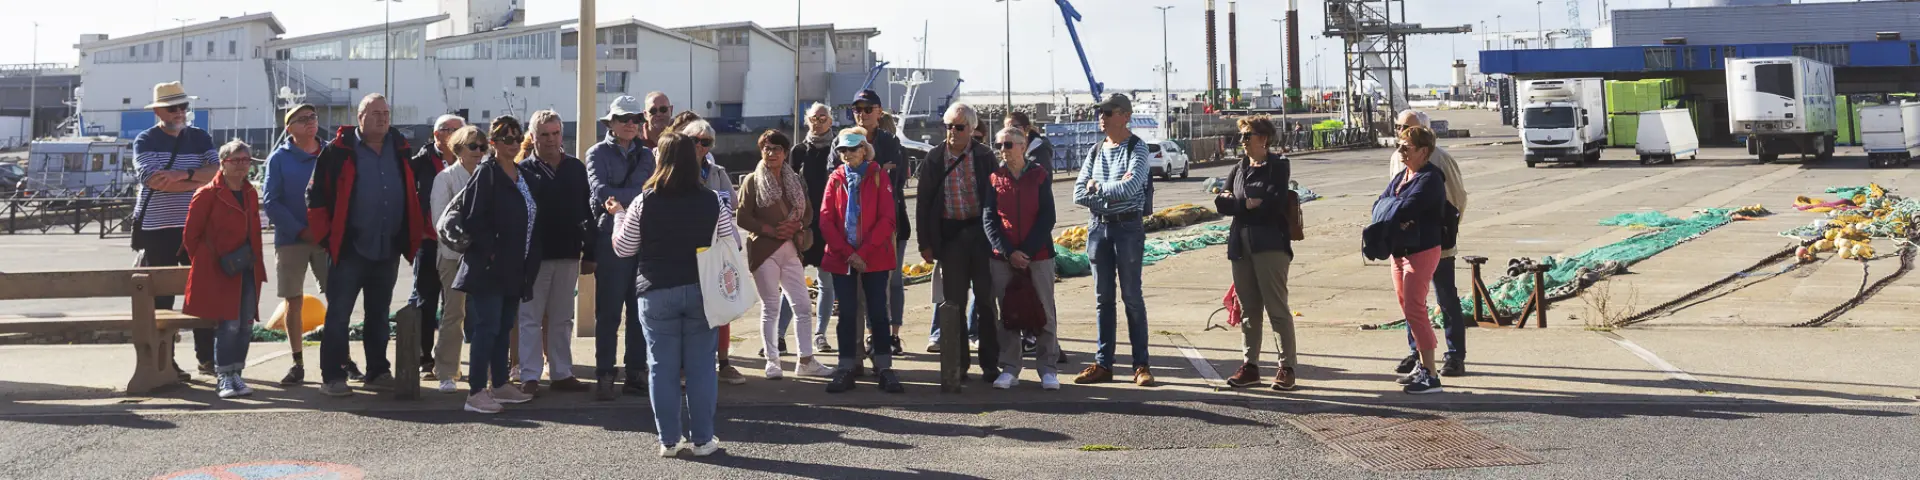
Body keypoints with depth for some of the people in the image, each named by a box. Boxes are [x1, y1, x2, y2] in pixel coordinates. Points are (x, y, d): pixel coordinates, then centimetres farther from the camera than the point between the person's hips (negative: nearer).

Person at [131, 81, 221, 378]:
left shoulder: (200, 138, 12)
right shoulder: (145, 141, 1)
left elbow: (218, 172, -3)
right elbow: (153, 180, -15)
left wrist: (184, 174, -18)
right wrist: (199, 181, -11)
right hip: (157, 229, -3)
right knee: (161, 297, 1)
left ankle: (206, 357, 11)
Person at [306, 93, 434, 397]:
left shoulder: (400, 150, 10)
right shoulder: (338, 152, -5)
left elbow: (414, 195, 18)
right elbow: (317, 196, -6)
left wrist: (416, 234, 12)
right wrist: (325, 235, -11)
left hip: (389, 250, 5)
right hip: (349, 249, -5)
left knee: (379, 314, 14)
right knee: (338, 314, -3)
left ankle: (378, 371, 22)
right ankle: (332, 377, 1)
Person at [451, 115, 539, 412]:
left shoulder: (522, 175, 15)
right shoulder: (486, 173, -9)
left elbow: (530, 218, 19)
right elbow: (471, 219, -16)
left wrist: (529, 259, 11)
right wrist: (490, 251, -15)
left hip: (513, 268, 8)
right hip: (489, 267, -8)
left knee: (504, 327, 14)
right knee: (487, 328, -8)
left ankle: (500, 385, 22)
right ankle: (476, 393, -6)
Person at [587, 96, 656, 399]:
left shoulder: (647, 155, 17)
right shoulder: (598, 153, 5)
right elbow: (600, 191, -11)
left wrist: (621, 202, -11)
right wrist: (638, 197, -10)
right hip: (611, 239, -4)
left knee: (641, 311, 6)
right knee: (608, 312, -2)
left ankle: (636, 373, 13)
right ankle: (605, 377, 3)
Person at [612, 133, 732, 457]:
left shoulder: (644, 202, -7)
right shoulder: (712, 201, -5)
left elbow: (622, 249, 1)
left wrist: (619, 217, 18)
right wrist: (728, 216, 20)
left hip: (657, 293, 0)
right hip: (702, 291, 1)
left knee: (662, 368, 7)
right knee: (701, 366, 7)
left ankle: (668, 440, 12)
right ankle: (702, 439, 11)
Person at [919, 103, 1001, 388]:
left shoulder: (984, 156, 1)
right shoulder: (934, 158, 2)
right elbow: (924, 202, 4)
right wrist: (925, 243, 1)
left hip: (982, 233, -1)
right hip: (949, 235, 1)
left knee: (986, 300, 4)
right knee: (953, 302, 5)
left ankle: (990, 363, 13)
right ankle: (957, 363, 14)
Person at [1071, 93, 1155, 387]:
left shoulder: (1136, 148, -5)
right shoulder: (1095, 152, 12)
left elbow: (1131, 187, -20)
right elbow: (1079, 194, 3)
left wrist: (1098, 187, -7)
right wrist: (1113, 193, -10)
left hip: (1128, 227, -5)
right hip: (1098, 227, 5)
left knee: (1132, 297, -2)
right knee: (1103, 299, 8)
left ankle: (1141, 365, 4)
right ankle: (1103, 364, 13)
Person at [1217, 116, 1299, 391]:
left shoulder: (1278, 167, -1)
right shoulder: (1239, 169, 17)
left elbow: (1274, 203, -14)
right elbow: (1221, 203, 7)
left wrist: (1237, 204, -4)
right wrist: (1248, 203, -10)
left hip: (1270, 245, -6)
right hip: (1241, 245, 6)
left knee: (1277, 308, -6)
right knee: (1248, 309, 8)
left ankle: (1287, 367, -1)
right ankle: (1249, 366, 13)